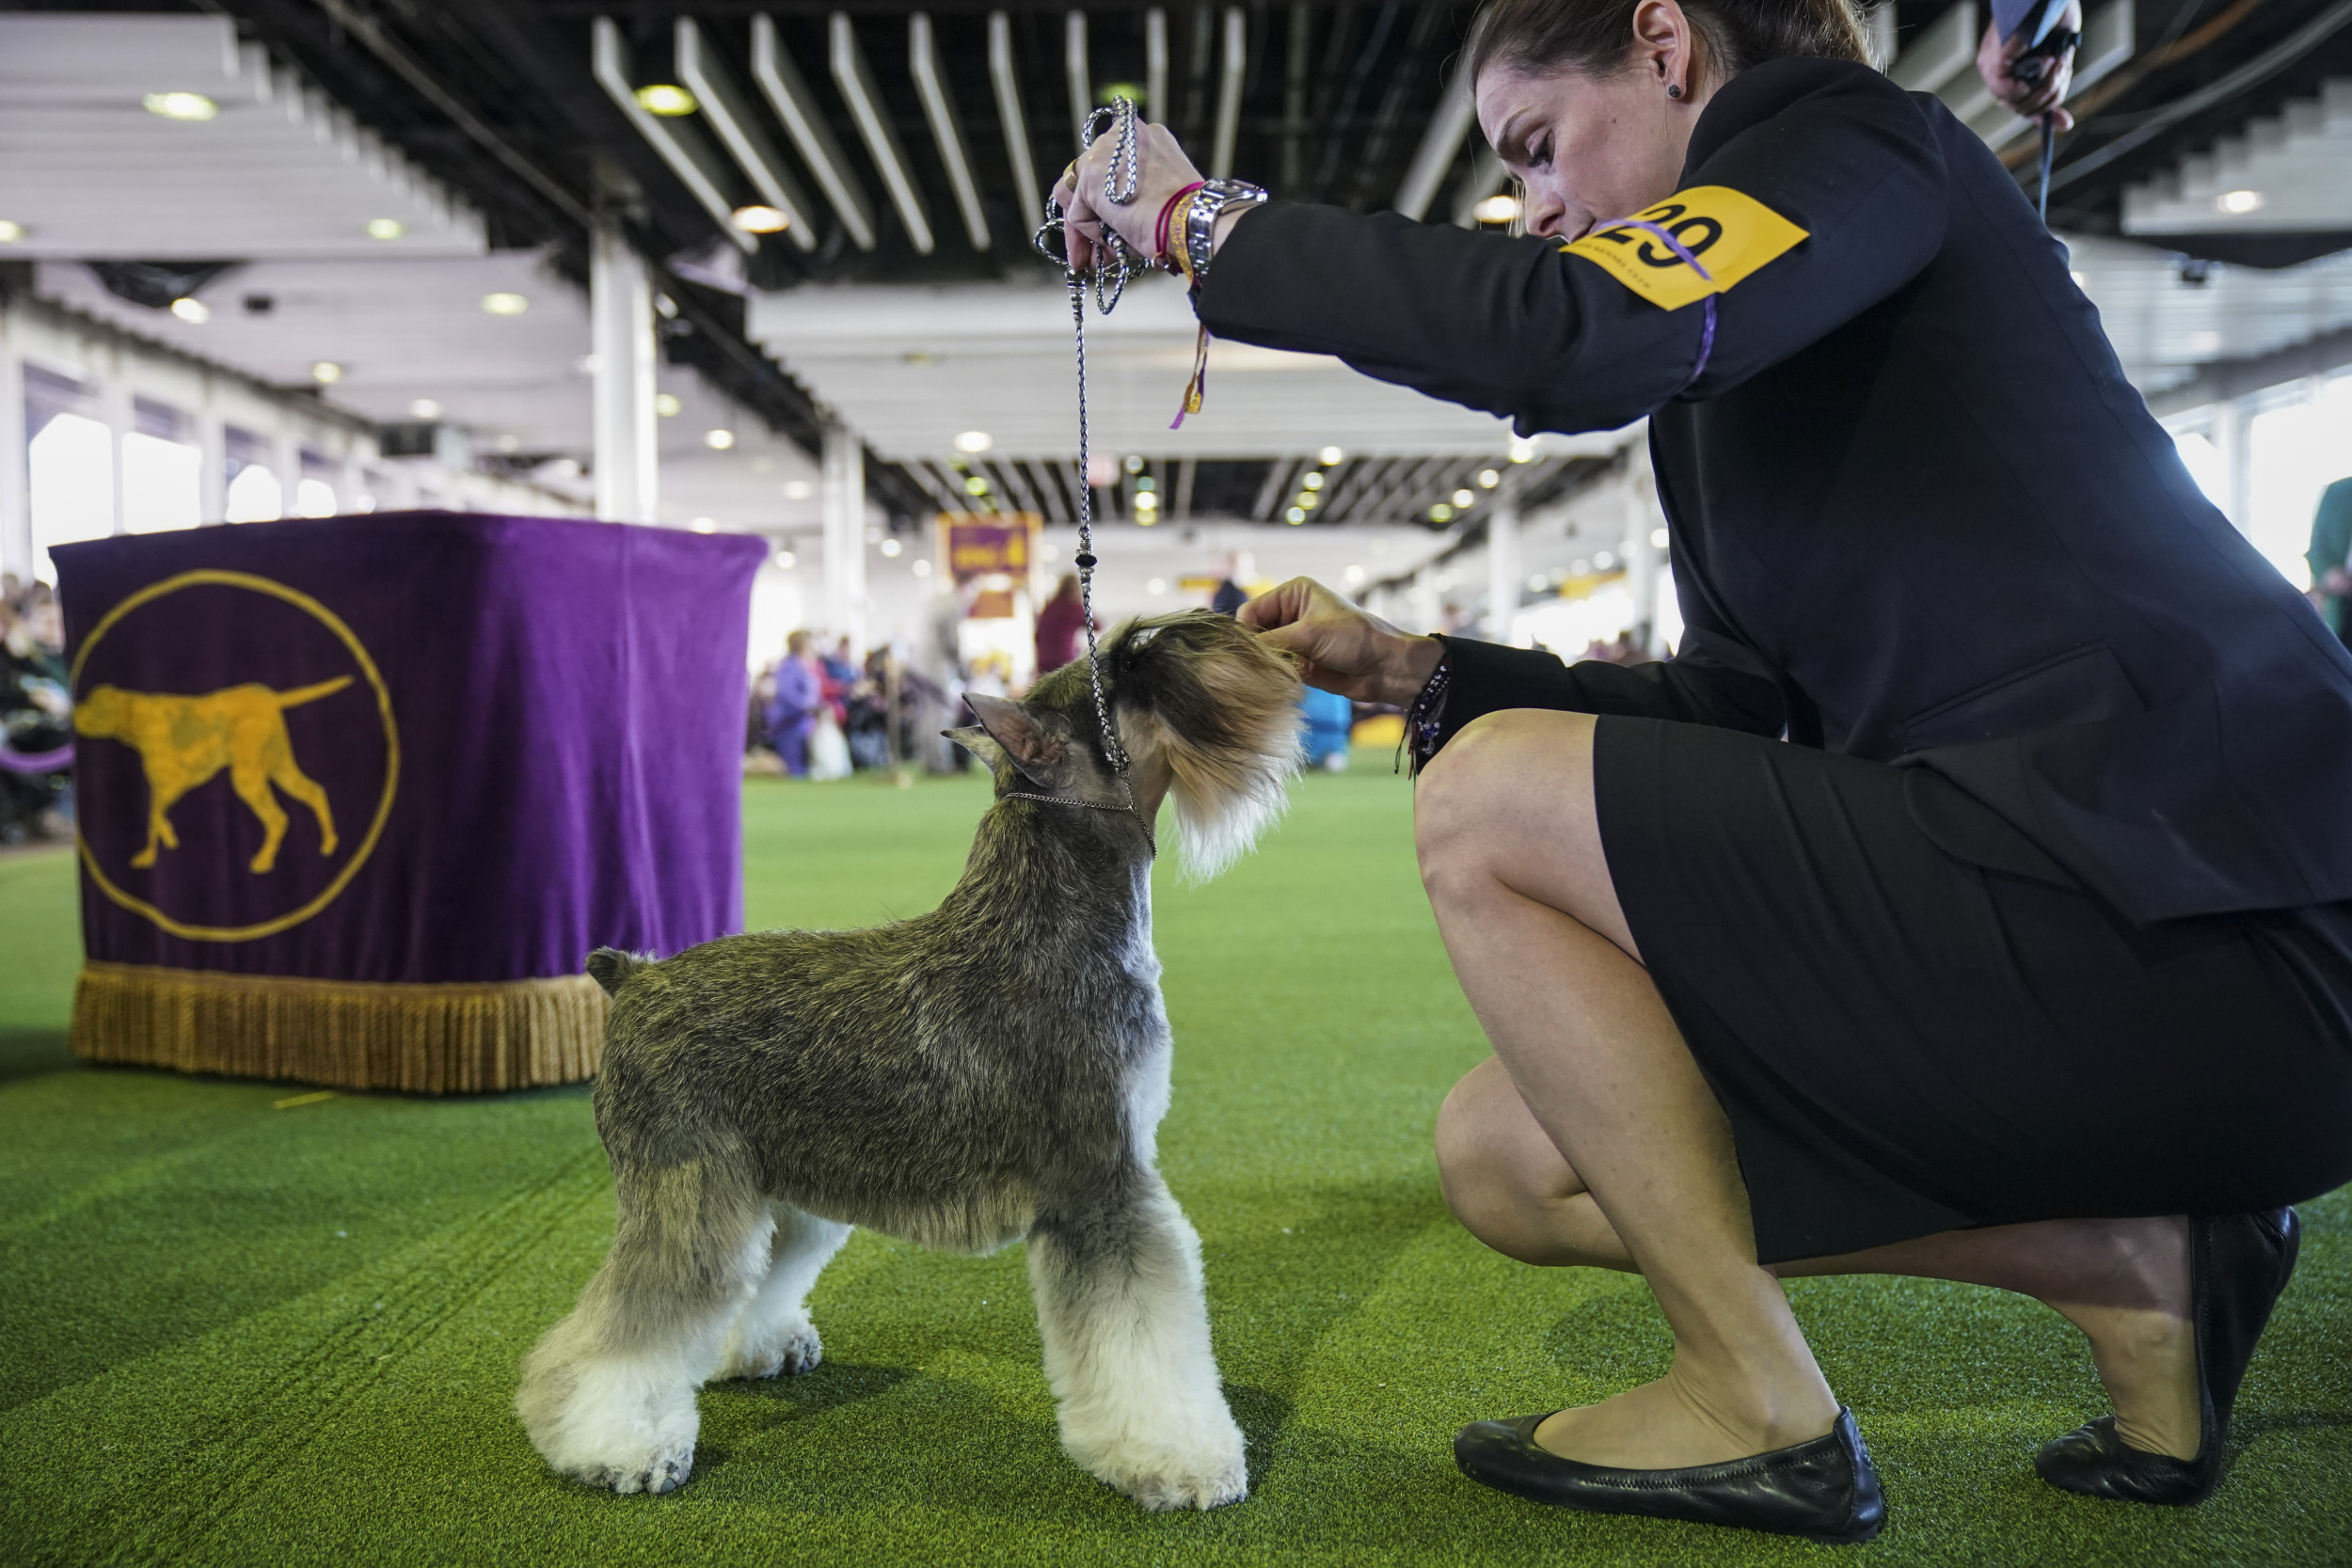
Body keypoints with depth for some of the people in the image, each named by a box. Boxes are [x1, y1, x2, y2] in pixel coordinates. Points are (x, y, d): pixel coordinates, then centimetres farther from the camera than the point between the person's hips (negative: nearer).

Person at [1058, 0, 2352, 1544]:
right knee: (1502, 1157, 8)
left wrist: (1211, 219, -13)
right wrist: (1410, 664, 11)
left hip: (2202, 916, -9)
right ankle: (2136, 1265, 9)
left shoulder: (1861, 140, -6)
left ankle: (1758, 1407, -2)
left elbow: (1570, 338, -27)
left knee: (1489, 804, -13)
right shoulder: (1718, 390, 20)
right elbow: (1739, 709, 19)